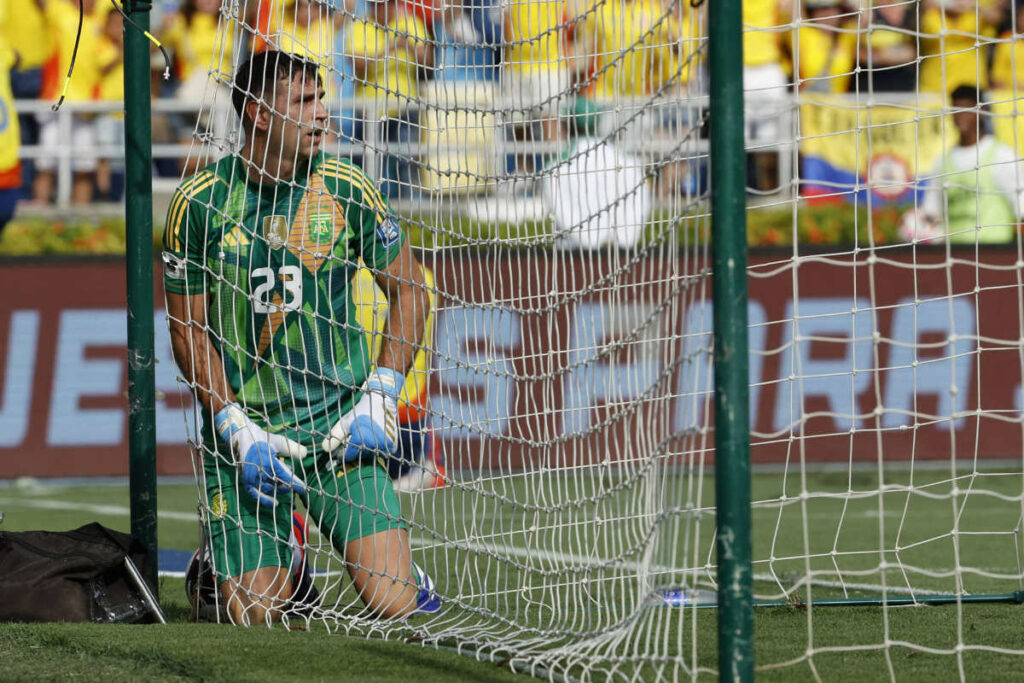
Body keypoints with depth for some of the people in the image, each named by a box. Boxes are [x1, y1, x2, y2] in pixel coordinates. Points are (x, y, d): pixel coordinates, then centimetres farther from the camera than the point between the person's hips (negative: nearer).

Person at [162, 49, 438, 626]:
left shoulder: (344, 189, -2)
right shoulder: (201, 201, -5)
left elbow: (408, 287, 7)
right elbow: (189, 329, -1)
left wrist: (380, 397, -5)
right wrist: (238, 432, -11)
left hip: (341, 427, 0)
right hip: (244, 434, 0)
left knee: (394, 604, -13)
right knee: (255, 617, -6)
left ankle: (411, 580, 24)